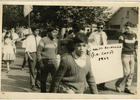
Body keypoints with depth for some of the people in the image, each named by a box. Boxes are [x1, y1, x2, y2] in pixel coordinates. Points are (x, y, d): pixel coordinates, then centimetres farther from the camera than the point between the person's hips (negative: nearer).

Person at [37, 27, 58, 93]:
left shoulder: (55, 40, 8)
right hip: (45, 62, -4)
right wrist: (40, 63, -12)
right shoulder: (43, 40, -9)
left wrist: (55, 60, 14)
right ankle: (43, 91, 23)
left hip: (53, 62, 4)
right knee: (43, 80, 7)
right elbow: (38, 52, -8)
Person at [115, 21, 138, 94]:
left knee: (131, 73, 3)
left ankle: (127, 88, 13)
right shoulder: (123, 35, -8)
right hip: (125, 55, -5)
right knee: (126, 72, -12)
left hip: (132, 56, 6)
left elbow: (135, 46, 15)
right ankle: (117, 84, 10)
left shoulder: (134, 35, 7)